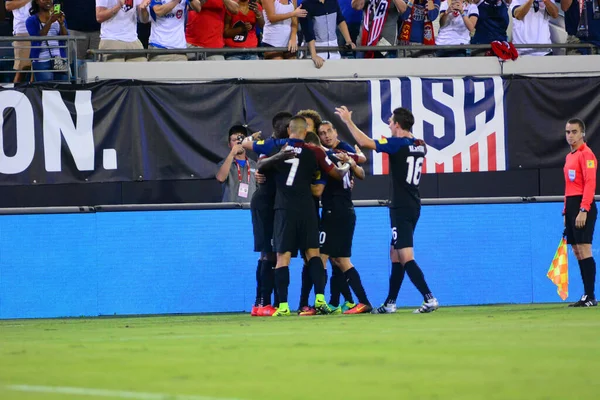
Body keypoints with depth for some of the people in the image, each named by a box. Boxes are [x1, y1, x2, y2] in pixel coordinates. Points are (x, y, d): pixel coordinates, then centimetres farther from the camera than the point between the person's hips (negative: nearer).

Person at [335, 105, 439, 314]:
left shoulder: (397, 144, -14)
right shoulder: (420, 146, 8)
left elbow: (364, 142, -19)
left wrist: (348, 120, -8)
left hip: (401, 208, -9)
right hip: (413, 206, 9)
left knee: (406, 258, -12)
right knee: (395, 256, 16)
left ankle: (429, 299, -22)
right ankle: (390, 303, 21)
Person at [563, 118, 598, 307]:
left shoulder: (586, 154, -8)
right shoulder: (569, 156, 19)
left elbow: (590, 183, -16)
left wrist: (583, 210, -22)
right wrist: (566, 212, 17)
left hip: (583, 207, -9)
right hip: (572, 207, 9)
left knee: (584, 251, -12)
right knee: (577, 252, 6)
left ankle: (590, 296, -12)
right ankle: (586, 297, 7)